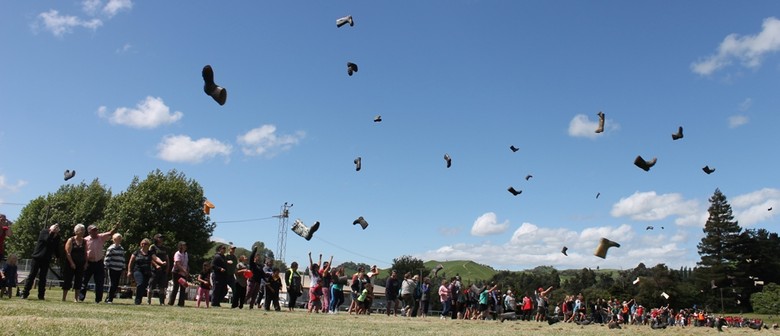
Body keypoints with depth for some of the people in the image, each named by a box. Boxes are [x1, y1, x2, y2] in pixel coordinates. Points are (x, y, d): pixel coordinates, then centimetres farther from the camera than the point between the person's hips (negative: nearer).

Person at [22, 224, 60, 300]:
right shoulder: (44, 232, -5)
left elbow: (56, 248, 10)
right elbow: (47, 240, -23)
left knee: (42, 278, 4)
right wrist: (52, 232, -22)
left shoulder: (57, 237, 6)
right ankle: (25, 293, 5)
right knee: (32, 275, -1)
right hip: (37, 256, -3)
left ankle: (41, 295, 6)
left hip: (46, 259, 3)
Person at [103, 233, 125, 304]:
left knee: (116, 284, 5)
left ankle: (109, 298, 14)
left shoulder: (122, 249, 14)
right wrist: (107, 266, -11)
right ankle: (109, 299, 0)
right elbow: (107, 258, -7)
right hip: (112, 269, -6)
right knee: (113, 284, -7)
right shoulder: (111, 248, -5)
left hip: (119, 270, 6)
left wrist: (123, 267, 16)